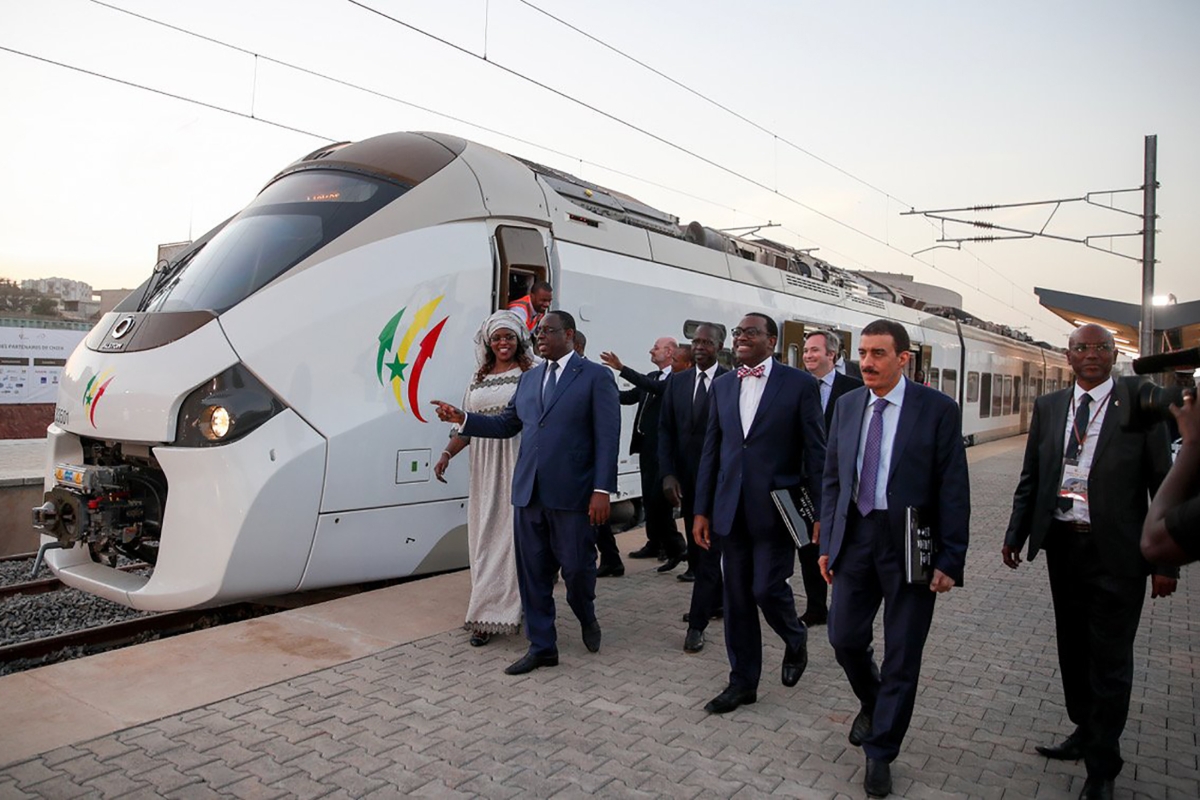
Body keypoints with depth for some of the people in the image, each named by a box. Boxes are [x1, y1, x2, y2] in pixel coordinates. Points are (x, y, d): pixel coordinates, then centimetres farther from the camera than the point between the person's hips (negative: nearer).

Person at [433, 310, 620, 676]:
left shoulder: (596, 377, -4)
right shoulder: (529, 378, 15)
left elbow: (607, 436, -9)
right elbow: (507, 423, 16)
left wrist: (602, 490, -15)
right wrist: (462, 419, 4)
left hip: (572, 493, -5)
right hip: (529, 493, 6)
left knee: (576, 567, 5)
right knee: (533, 573, 10)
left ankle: (587, 618, 37)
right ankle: (541, 646, 24)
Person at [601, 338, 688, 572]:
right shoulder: (651, 377, 16)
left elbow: (656, 388, -27)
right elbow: (630, 396, 13)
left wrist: (622, 369, -31)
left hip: (661, 447, -9)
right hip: (646, 444, 9)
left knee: (658, 497, -11)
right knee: (648, 497, 14)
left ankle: (675, 547, -2)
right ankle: (655, 544, 25)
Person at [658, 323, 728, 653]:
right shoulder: (676, 381, 6)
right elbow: (665, 430, 4)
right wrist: (668, 474, -6)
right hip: (686, 477, 5)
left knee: (710, 548, -2)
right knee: (696, 546, 15)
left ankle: (697, 623, 3)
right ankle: (715, 599, 34)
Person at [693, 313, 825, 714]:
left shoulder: (799, 384, -4)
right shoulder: (722, 385, 9)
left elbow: (815, 452, -4)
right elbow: (710, 450, 10)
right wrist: (702, 510, 7)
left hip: (777, 508, -4)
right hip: (732, 510, 5)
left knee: (768, 588, -4)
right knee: (737, 598, 10)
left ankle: (796, 639, 30)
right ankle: (743, 681, 25)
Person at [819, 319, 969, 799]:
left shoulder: (937, 410, -8)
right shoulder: (847, 405, 5)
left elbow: (953, 490, -8)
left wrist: (950, 559, -11)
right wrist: (827, 541, 7)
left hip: (910, 545, -3)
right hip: (855, 537, 4)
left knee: (902, 654, 7)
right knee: (845, 638, 8)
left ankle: (880, 752, 24)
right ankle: (872, 704, 41)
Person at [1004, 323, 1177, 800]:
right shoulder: (1048, 407, 6)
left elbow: (1163, 483, -5)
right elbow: (1030, 478, 11)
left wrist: (1166, 560, -8)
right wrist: (1015, 534, 7)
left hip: (1116, 551, -4)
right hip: (1063, 546, 4)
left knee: (1110, 661, 4)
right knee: (1073, 649, 17)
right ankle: (1085, 733, 38)